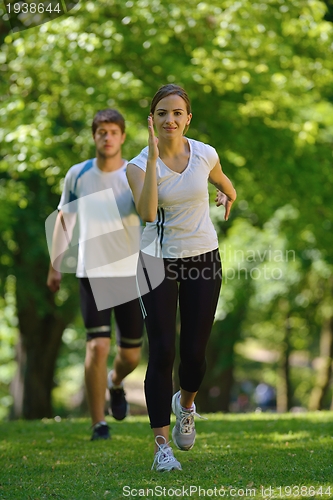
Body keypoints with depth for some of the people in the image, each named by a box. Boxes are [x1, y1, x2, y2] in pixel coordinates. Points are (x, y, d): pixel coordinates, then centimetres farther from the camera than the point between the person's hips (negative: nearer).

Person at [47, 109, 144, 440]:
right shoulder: (77, 175, 3)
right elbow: (64, 218, 14)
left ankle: (116, 383, 45)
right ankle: (98, 424, -3)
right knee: (98, 346, -14)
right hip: (92, 273, -1)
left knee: (131, 354, 9)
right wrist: (55, 266, 14)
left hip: (131, 273, 1)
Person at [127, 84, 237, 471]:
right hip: (159, 261, -2)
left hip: (203, 260, 2)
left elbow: (222, 181, 21)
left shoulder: (205, 155, -4)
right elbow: (146, 212, -31)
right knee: (163, 352, -9)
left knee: (194, 351, 3)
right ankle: (162, 445, -2)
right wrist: (153, 156, -33)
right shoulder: (139, 165, -12)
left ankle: (185, 404, 37)